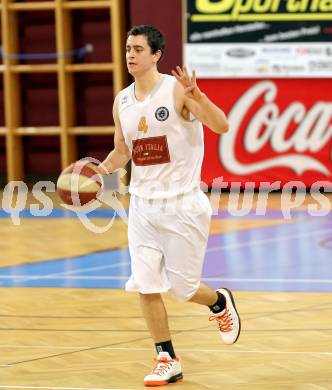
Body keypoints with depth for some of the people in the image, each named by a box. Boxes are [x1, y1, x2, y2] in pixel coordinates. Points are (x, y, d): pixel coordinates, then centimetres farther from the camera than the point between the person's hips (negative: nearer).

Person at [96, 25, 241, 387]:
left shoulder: (176, 90, -12)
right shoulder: (122, 102, 6)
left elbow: (221, 126, -23)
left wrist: (195, 94, -38)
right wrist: (100, 170, -1)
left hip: (182, 204, -5)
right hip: (142, 204, 5)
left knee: (183, 288, 1)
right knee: (145, 286, -2)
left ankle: (220, 303, 35)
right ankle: (167, 360, 11)